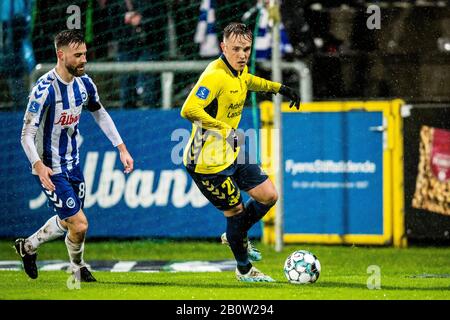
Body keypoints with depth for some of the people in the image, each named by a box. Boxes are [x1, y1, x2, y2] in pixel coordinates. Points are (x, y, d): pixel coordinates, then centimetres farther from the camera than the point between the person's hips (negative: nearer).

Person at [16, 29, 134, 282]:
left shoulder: (84, 83, -2)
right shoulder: (45, 89, -24)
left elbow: (101, 114, 16)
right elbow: (27, 135, -23)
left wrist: (122, 148, 11)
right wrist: (39, 166, -39)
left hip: (73, 162, 7)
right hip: (50, 169, -7)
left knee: (68, 221, 20)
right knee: (79, 225, -10)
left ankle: (28, 246, 43)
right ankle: (78, 268, 18)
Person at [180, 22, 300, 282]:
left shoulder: (239, 71, 4)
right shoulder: (215, 75, -25)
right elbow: (189, 110, -36)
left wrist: (279, 88, 32)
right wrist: (224, 128, -29)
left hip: (233, 153, 9)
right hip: (209, 161, -9)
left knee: (269, 195, 10)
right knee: (236, 211, 0)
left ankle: (236, 237, 34)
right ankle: (244, 269, 23)